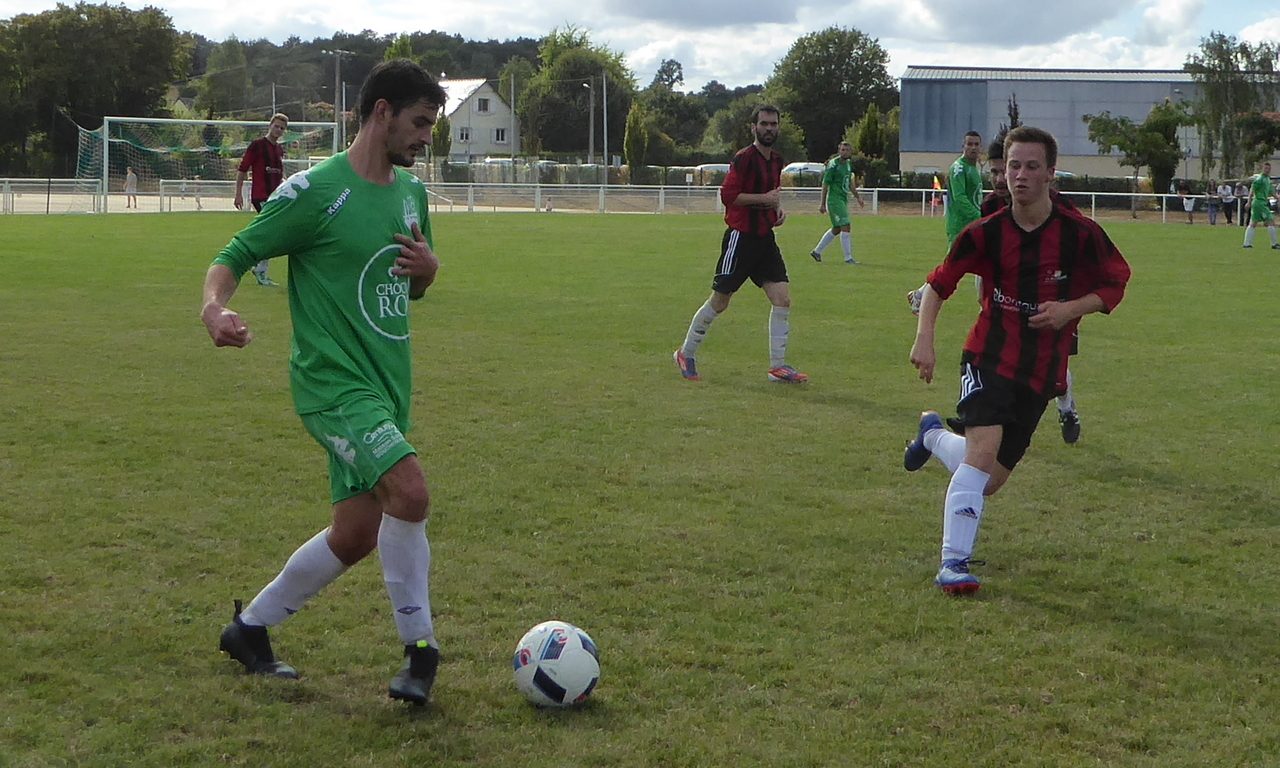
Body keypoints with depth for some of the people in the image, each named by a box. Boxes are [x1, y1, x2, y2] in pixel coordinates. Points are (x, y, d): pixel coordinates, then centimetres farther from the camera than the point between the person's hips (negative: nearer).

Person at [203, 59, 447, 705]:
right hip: (334, 380, -8)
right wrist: (214, 306, -30)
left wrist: (428, 268, -1)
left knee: (357, 534, 11)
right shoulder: (314, 191, -12)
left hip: (388, 384, 8)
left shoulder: (411, 192, 12)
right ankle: (419, 647, -9)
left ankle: (250, 628, 31)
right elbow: (236, 254, -9)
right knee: (409, 490, -27)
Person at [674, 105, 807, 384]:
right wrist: (765, 198, -20)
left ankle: (778, 366, 3)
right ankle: (686, 354, 20)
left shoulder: (776, 161, 12)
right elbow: (727, 195, -19)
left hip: (765, 238, 7)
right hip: (741, 237, -7)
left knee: (782, 299, -4)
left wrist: (778, 208, 7)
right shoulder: (744, 158, -13)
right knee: (719, 302, 2)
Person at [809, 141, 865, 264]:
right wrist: (822, 204, -12)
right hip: (834, 200, -9)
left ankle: (817, 251, 25)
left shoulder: (848, 164, 11)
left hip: (843, 200, 9)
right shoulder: (833, 165, -13)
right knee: (845, 227, -12)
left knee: (836, 229, 14)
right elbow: (825, 184, -11)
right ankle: (848, 258, -8)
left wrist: (857, 197, 22)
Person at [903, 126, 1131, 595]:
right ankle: (953, 564, -19)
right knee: (984, 447, -27)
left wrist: (1071, 309, -13)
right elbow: (939, 283, 5)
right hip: (989, 357, -2)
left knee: (990, 481, 8)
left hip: (1041, 371, 2)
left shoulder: (1080, 234, -9)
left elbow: (1115, 284, 4)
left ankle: (933, 435, 41)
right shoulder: (986, 234, -7)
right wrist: (924, 339, -8)